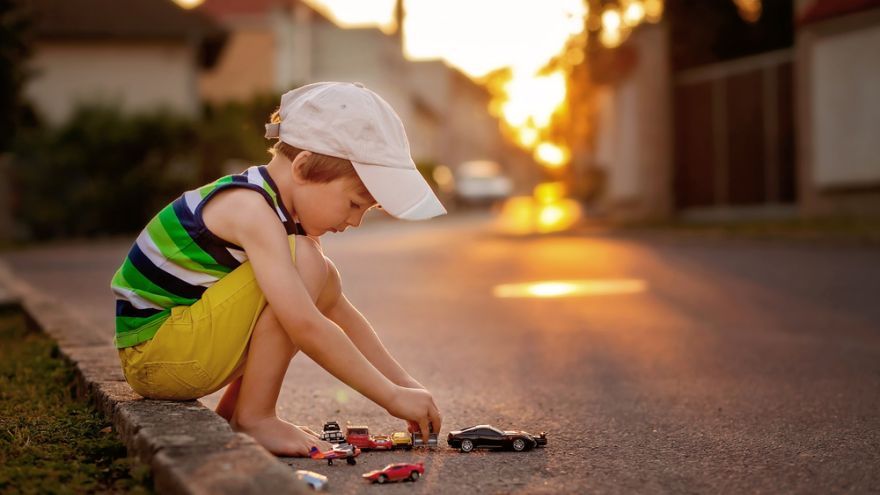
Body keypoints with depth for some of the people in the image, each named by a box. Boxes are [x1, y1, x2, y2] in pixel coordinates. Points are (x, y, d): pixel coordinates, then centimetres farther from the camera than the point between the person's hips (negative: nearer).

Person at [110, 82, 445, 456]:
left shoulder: (288, 211, 8)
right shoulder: (251, 209, -23)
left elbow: (340, 312, 12)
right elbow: (305, 327, -30)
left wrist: (404, 383, 7)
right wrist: (392, 396, -25)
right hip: (149, 354, -10)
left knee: (325, 285, 10)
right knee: (304, 264, -21)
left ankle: (232, 412, 9)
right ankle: (254, 418, -13)